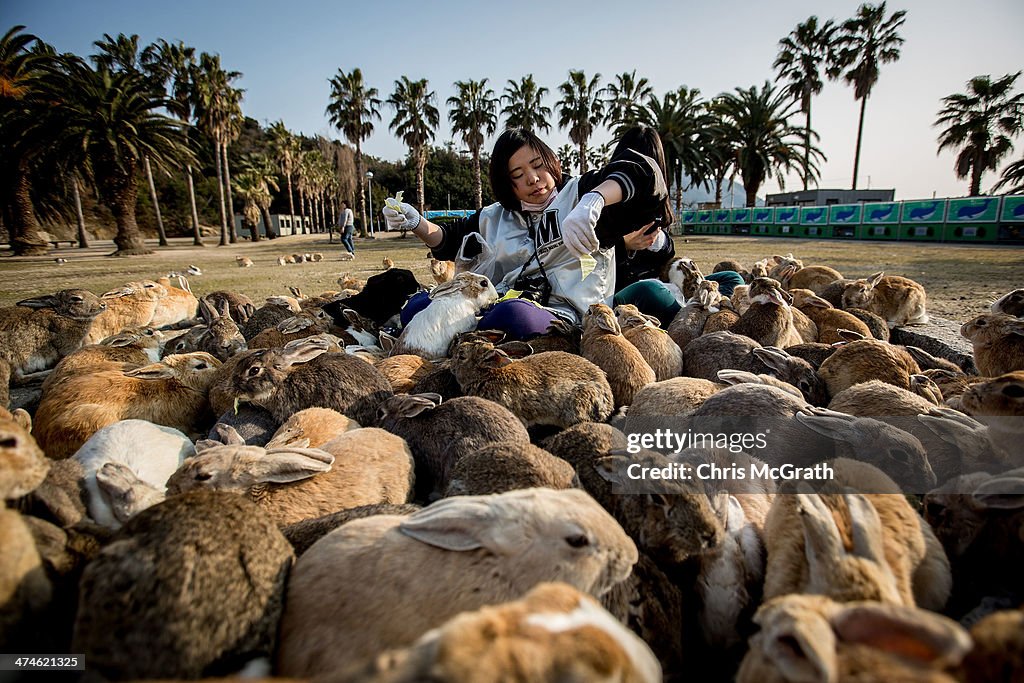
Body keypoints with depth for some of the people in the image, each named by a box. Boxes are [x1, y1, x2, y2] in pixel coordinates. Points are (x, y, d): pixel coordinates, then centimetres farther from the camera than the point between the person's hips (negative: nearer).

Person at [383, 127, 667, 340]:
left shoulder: (578, 192, 11)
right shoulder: (496, 217, 26)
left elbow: (640, 170, -4)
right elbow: (450, 240, 37)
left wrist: (591, 203, -25)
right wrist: (415, 222, 16)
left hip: (563, 313, -5)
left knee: (511, 314, -40)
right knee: (418, 306, -15)